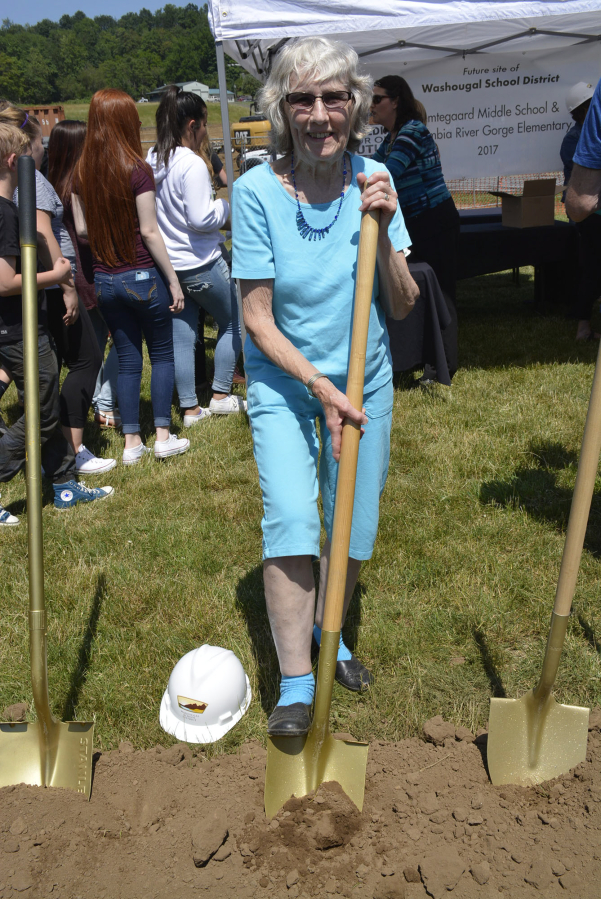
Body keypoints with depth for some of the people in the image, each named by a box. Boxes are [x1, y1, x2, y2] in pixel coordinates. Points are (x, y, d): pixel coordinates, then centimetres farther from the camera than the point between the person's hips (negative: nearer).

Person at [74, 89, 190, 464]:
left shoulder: (82, 172, 2)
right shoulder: (137, 169, -13)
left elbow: (81, 229, 6)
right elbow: (150, 231, -13)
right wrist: (173, 280, -7)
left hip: (105, 280, 5)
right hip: (142, 277, -5)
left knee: (127, 358, 13)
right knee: (162, 353, 11)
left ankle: (132, 443, 16)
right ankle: (163, 436, 12)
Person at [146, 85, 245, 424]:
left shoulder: (152, 160, 6)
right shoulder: (192, 164, -19)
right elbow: (201, 218, -23)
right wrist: (228, 206, -5)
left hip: (167, 264, 8)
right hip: (200, 265, -7)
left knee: (182, 335, 11)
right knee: (233, 323, 12)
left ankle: (190, 409, 17)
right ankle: (221, 395, 17)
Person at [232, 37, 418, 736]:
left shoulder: (373, 180, -6)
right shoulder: (257, 189, -14)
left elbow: (402, 306, -6)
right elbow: (257, 316, -12)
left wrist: (381, 229, -20)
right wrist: (318, 385, -20)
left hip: (364, 380, 3)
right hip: (282, 382, -3)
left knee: (355, 531, 9)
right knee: (289, 519, -16)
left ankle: (328, 632, 38)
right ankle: (295, 683, 1)